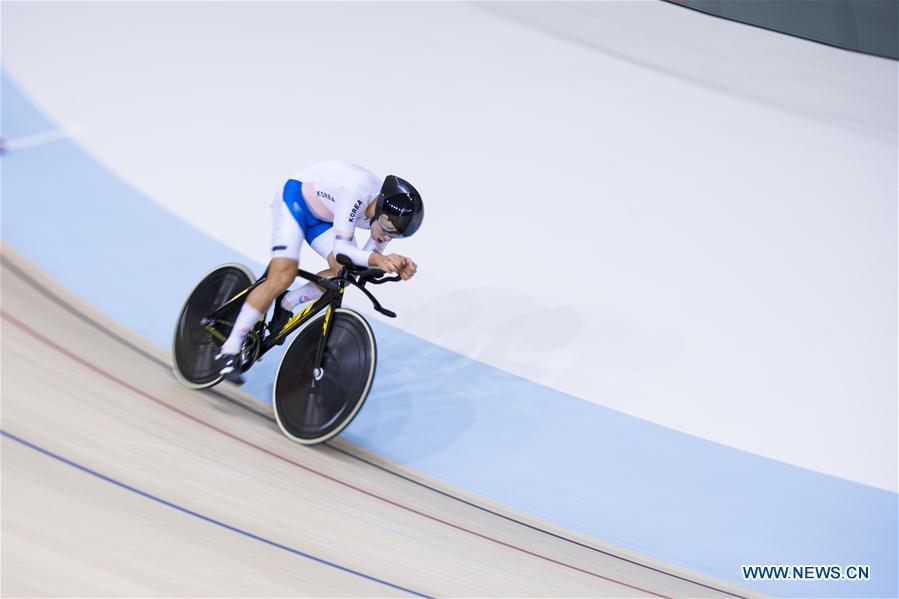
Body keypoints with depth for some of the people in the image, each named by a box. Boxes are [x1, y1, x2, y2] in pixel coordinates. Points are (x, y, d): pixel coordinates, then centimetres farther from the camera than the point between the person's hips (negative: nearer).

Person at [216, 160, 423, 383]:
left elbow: (368, 257, -12)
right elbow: (340, 248, -39)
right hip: (295, 199, -7)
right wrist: (376, 259, -56)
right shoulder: (357, 190, -39)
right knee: (281, 279, -20)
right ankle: (229, 351, -9)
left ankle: (287, 304, 8)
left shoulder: (394, 214, -17)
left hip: (324, 216, 7)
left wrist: (397, 265, -31)